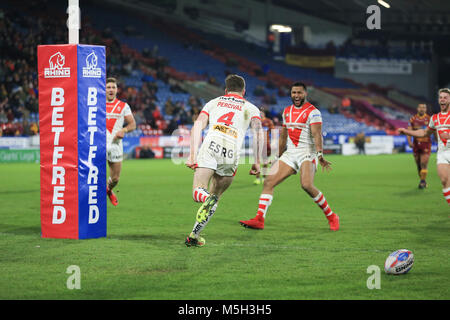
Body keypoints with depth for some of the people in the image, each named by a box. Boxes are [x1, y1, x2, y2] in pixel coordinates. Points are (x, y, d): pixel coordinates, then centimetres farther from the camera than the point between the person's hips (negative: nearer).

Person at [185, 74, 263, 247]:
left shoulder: (213, 102, 29)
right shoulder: (250, 108, 26)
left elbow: (198, 125, 14)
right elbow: (258, 132, 8)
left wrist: (192, 155, 9)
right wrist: (257, 162, 9)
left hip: (210, 145, 0)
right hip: (232, 153, 0)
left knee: (198, 191, -6)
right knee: (216, 195, 15)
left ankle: (208, 199, -42)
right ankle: (194, 235, 8)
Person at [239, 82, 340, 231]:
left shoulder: (312, 112, -6)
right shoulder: (287, 111, 15)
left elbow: (317, 134, -18)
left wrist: (320, 154, -31)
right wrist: (278, 157, 27)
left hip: (307, 153, -7)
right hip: (290, 153, 7)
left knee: (307, 185, -27)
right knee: (268, 182, -8)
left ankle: (331, 217, -10)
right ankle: (259, 219, -9)